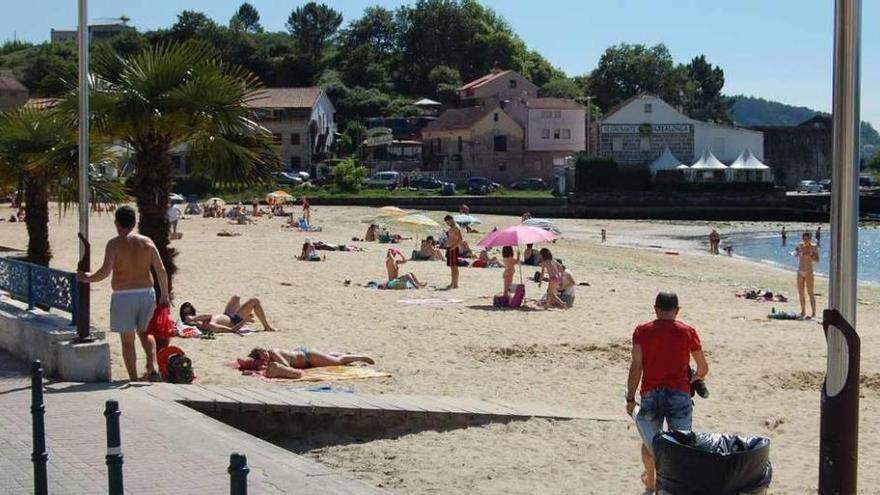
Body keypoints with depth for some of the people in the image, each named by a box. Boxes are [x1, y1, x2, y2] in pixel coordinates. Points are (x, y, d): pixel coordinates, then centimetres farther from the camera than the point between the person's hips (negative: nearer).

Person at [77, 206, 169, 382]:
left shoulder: (114, 244, -7)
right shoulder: (147, 242, 4)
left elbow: (106, 271, -17)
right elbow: (161, 271, 1)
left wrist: (88, 278, 1)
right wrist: (164, 295, 8)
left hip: (123, 296, -4)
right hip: (147, 293, 4)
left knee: (127, 340, 7)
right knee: (145, 332, 22)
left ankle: (134, 380, 8)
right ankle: (152, 367, 2)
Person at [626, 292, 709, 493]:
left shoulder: (642, 331, 2)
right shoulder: (688, 332, 3)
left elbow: (636, 366, -5)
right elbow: (703, 368, 9)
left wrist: (630, 398, -1)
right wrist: (694, 379, 32)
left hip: (650, 394, 1)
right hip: (679, 394, -1)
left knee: (649, 442, 21)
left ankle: (650, 481, 36)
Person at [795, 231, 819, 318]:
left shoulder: (813, 247, -7)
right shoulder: (800, 245, 7)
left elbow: (817, 260, -12)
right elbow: (795, 254, 23)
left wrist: (809, 256, -28)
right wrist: (797, 251, 1)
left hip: (809, 272, -6)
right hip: (800, 271, 6)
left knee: (810, 293, -8)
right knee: (801, 292, 8)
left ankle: (813, 313, -8)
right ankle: (803, 312, 16)